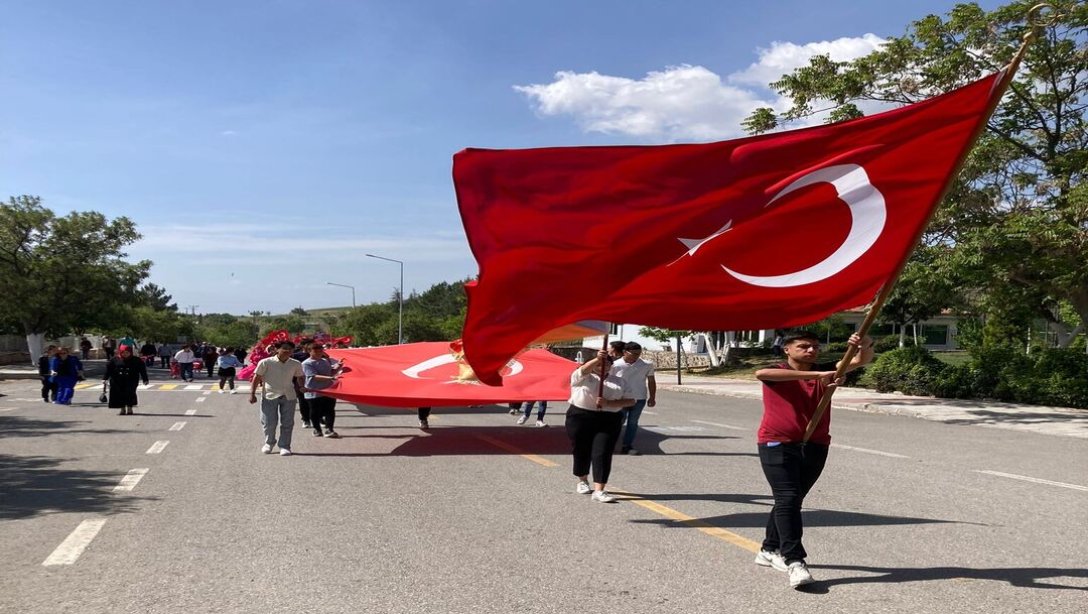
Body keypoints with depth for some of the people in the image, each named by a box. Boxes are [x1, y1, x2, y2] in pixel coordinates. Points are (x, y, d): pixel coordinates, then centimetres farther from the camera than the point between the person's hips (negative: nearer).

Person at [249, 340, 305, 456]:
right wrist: (252, 394, -6)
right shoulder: (266, 363, -7)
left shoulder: (296, 364, 2)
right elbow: (256, 378, -2)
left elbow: (299, 378, 15)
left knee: (287, 423, 4)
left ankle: (284, 446, 16)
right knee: (269, 423, 3)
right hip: (269, 396, -2)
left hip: (288, 396, 2)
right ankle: (269, 443, 27)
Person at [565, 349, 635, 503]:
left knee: (603, 454, -9)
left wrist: (608, 403, -10)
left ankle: (599, 491, -11)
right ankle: (582, 481, 33)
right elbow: (584, 369, -18)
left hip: (609, 420, 1)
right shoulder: (582, 377, 6)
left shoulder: (621, 382, 15)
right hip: (581, 417, -1)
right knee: (581, 451, 8)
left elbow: (630, 401, 5)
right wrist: (597, 359, -38)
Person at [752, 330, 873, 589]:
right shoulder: (776, 372, -5)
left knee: (793, 499, 15)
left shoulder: (825, 371, 9)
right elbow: (761, 373, -31)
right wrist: (815, 375, -35)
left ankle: (770, 550, 30)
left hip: (815, 447, 6)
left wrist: (866, 345, -26)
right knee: (787, 498, -15)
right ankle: (795, 561, -16)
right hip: (778, 445, -5)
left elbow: (861, 361, 0)